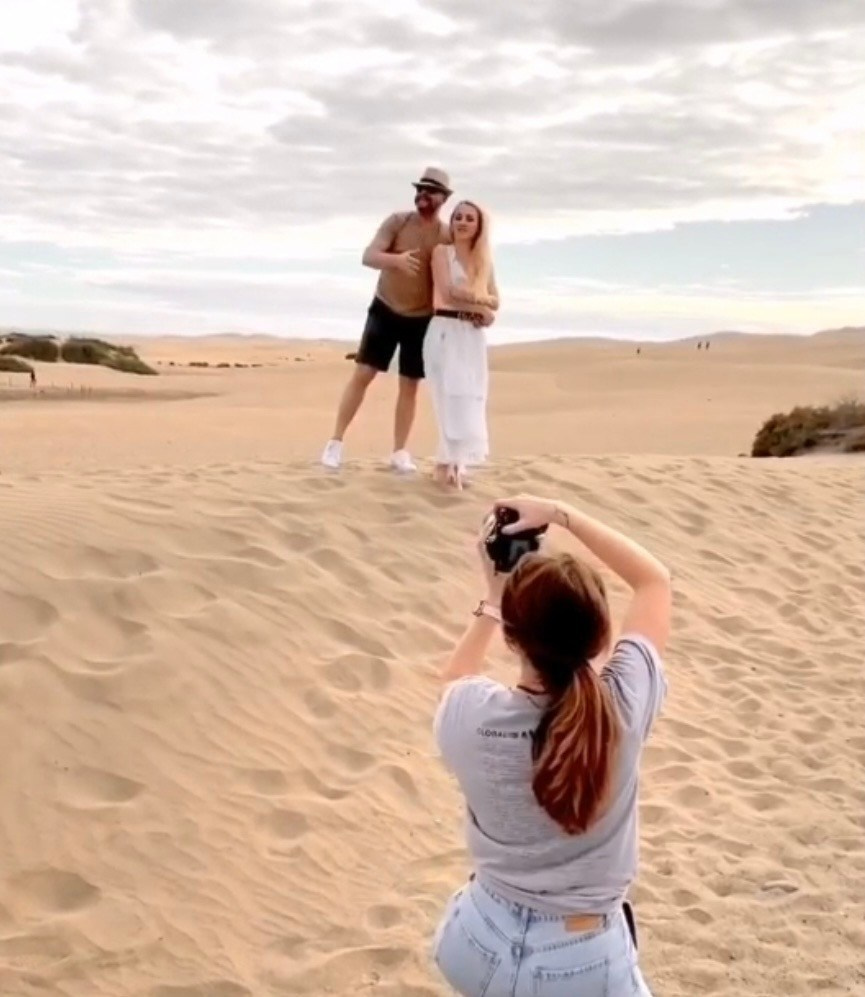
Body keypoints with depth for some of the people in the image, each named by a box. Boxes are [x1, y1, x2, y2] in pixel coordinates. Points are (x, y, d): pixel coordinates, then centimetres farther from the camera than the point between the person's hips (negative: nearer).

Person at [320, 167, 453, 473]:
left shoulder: (448, 236, -7)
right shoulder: (397, 221, -9)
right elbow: (368, 256, -18)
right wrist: (396, 259, -38)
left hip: (422, 319, 1)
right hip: (385, 310, -1)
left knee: (410, 386, 5)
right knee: (362, 374, -4)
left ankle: (400, 452, 14)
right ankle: (336, 442, 3)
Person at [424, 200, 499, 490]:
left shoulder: (484, 259, 17)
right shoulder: (442, 251, 3)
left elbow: (495, 301, 11)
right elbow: (448, 292, -9)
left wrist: (469, 295, -7)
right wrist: (480, 303, -3)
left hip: (473, 336, 5)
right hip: (446, 331, -5)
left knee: (471, 401, 1)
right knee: (453, 399, -11)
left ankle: (452, 463, 8)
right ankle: (451, 464, -9)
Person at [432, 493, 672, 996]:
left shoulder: (473, 716, -20)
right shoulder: (624, 707, -21)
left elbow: (456, 678, 9)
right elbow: (656, 579, -3)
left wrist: (493, 601, 8)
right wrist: (561, 515, -2)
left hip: (480, 947, 2)